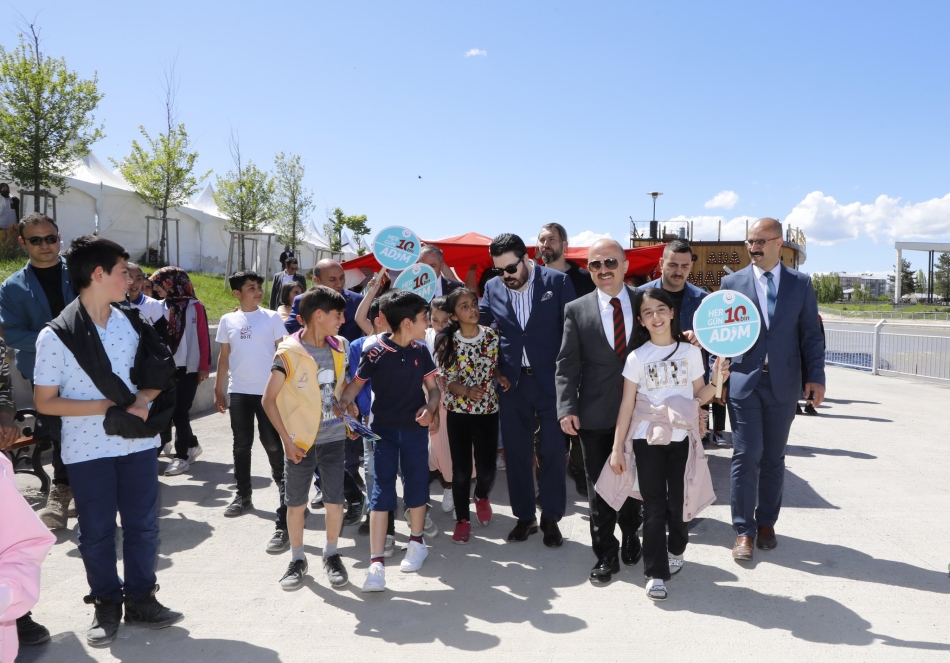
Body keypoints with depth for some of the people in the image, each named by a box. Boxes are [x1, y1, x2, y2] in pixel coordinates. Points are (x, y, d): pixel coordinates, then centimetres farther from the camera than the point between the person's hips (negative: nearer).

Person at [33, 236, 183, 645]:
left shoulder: (133, 323, 2)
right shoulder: (56, 335, -10)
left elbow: (158, 377, 10)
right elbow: (44, 402, -9)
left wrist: (143, 401, -12)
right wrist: (108, 406, -18)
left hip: (138, 442, 4)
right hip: (88, 450, -3)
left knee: (142, 525, 10)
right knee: (96, 532, 10)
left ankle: (140, 599, 27)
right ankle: (106, 606, 27)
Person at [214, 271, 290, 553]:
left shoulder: (271, 318, -1)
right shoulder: (228, 321, 7)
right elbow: (224, 357, 12)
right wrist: (218, 390, 10)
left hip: (268, 391, -3)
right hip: (238, 392, 3)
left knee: (273, 446, -3)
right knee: (242, 445, 12)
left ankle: (285, 518, 3)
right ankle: (243, 495, 28)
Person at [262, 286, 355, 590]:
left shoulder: (340, 347, 1)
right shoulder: (289, 353, -13)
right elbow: (269, 399, -9)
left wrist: (350, 407, 3)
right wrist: (286, 439, -13)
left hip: (334, 438, 3)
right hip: (300, 441, -3)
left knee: (335, 501, 8)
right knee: (296, 504, 10)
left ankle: (331, 555, 28)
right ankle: (297, 560, 28)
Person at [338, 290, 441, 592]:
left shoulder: (420, 351, 0)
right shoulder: (375, 352, -11)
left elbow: (433, 387, 8)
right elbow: (355, 385, -3)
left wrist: (430, 408, -12)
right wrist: (338, 407, -19)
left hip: (415, 429, 3)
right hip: (384, 429, -3)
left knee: (416, 485, 12)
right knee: (382, 491, -3)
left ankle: (416, 543, 33)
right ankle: (376, 562, -1)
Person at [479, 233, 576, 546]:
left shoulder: (557, 281, -6)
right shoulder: (492, 288, 3)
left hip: (550, 380, -3)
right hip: (513, 382, 3)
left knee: (552, 450, 4)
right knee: (516, 452, 10)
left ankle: (551, 518, 20)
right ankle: (524, 516, 26)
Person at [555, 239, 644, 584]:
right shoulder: (576, 310, -2)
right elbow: (567, 364, -4)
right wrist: (567, 409, -12)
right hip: (595, 413, -1)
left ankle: (630, 540, 38)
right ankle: (606, 555, 23)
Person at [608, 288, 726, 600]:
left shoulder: (691, 351, 3)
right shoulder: (637, 357, -1)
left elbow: (699, 396, 8)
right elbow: (627, 404, -2)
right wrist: (617, 448, -4)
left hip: (682, 438, 1)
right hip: (647, 439, -1)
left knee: (678, 502, 8)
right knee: (653, 507, 1)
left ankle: (676, 550, 37)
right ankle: (655, 573, 9)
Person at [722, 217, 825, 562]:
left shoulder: (801, 283, 5)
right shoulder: (732, 282, 3)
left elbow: (811, 334, 4)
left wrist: (816, 377, -3)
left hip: (784, 384, 1)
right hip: (743, 382, -1)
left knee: (773, 458, 10)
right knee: (746, 456, -3)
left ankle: (766, 523, 24)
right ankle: (744, 530, 7)